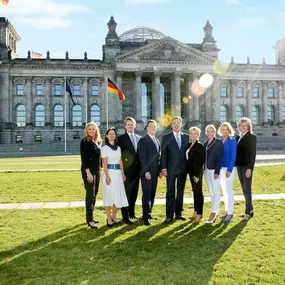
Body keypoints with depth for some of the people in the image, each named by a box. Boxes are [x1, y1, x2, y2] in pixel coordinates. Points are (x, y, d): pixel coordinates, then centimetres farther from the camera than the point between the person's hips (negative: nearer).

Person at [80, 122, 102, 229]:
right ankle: (89, 219, 1)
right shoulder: (85, 142, -9)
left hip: (97, 171, 7)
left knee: (94, 194, 12)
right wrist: (88, 173, -20)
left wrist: (99, 170, 11)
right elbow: (84, 158, -15)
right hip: (88, 171, -7)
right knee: (90, 194, -6)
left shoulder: (98, 142, 12)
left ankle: (90, 217, 22)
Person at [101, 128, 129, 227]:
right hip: (109, 173, -6)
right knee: (108, 196, 0)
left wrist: (123, 173, 12)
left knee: (118, 196, 7)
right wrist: (107, 176, -16)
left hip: (118, 173, 6)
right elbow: (105, 163, -9)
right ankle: (109, 219, 8)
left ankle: (114, 217, 21)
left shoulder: (118, 148, 12)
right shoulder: (105, 148, -4)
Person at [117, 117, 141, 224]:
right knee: (125, 193, -2)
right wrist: (121, 169, -15)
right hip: (127, 170, -5)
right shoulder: (121, 138, -4)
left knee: (134, 192, 15)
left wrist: (141, 167, 5)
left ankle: (132, 213, 28)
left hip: (136, 169, 6)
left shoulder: (139, 138, 12)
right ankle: (125, 216, 2)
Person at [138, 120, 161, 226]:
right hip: (147, 172, -7)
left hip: (155, 172, 7)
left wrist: (160, 169, 13)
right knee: (146, 194, -4)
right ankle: (145, 217, 0)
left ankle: (148, 213, 21)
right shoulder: (143, 140, -7)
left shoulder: (157, 140, 16)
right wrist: (146, 171, -18)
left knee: (152, 194, 10)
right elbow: (142, 157, -13)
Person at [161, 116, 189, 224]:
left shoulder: (186, 137, 9)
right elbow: (163, 154, -3)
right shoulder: (166, 137, 1)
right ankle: (169, 215, 4)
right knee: (170, 192, -1)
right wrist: (164, 168, -10)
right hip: (171, 169, -3)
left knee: (180, 191, 10)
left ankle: (178, 212, 21)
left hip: (183, 169, 3)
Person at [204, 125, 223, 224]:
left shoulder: (218, 143, -6)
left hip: (214, 170, -7)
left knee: (215, 191, -4)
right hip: (206, 170, 7)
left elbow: (219, 158, -12)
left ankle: (213, 213, -2)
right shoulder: (205, 144, 13)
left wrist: (217, 172, -17)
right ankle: (216, 212, 19)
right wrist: (203, 169, 7)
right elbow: (204, 157, 13)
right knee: (211, 192, 11)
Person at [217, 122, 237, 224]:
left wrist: (229, 170, -16)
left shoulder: (232, 140, -7)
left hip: (229, 168, -6)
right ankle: (227, 211, 22)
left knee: (229, 191, -4)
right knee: (224, 191, 12)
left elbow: (233, 156, -11)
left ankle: (230, 213, 3)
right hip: (221, 168, 6)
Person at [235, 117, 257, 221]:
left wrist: (249, 168, -19)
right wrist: (235, 165, 7)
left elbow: (253, 153, -12)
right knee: (244, 189, 11)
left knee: (247, 189, -3)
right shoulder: (238, 137, 13)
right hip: (239, 166, 7)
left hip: (247, 166, -7)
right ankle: (250, 209, 21)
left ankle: (248, 212, 5)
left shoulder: (252, 137, -7)